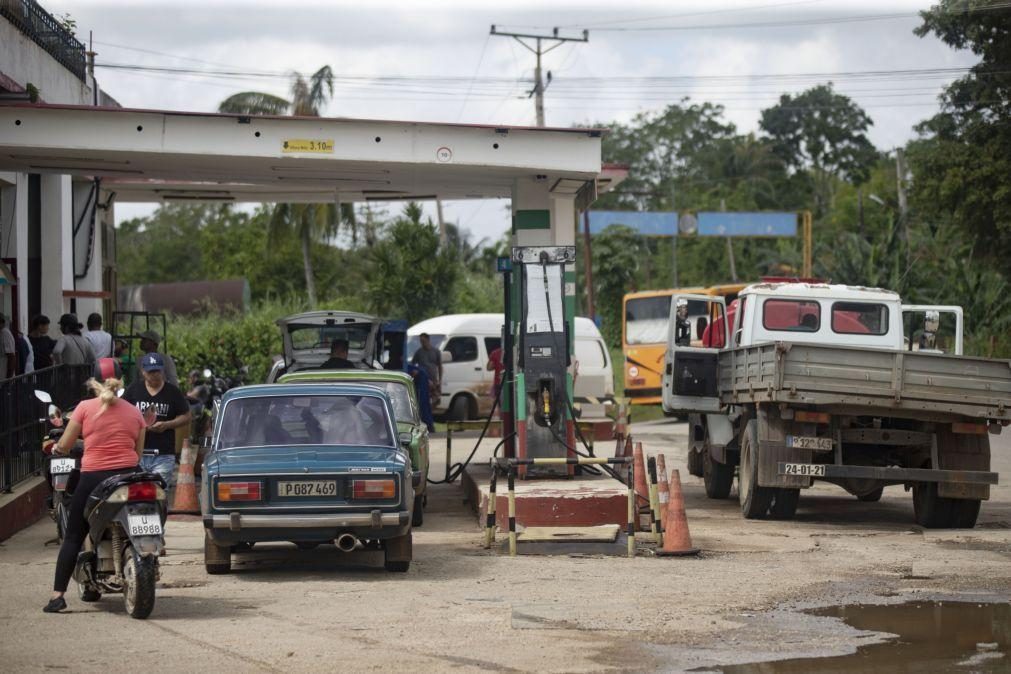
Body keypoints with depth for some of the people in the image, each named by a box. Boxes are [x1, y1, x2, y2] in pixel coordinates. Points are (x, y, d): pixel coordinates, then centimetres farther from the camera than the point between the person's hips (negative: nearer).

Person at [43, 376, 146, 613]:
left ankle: (58, 595, -5)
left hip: (94, 476, -2)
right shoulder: (134, 412, 9)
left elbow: (64, 446, 5)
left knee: (73, 537, 3)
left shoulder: (85, 407, 1)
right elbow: (138, 453, 13)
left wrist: (55, 448, 28)